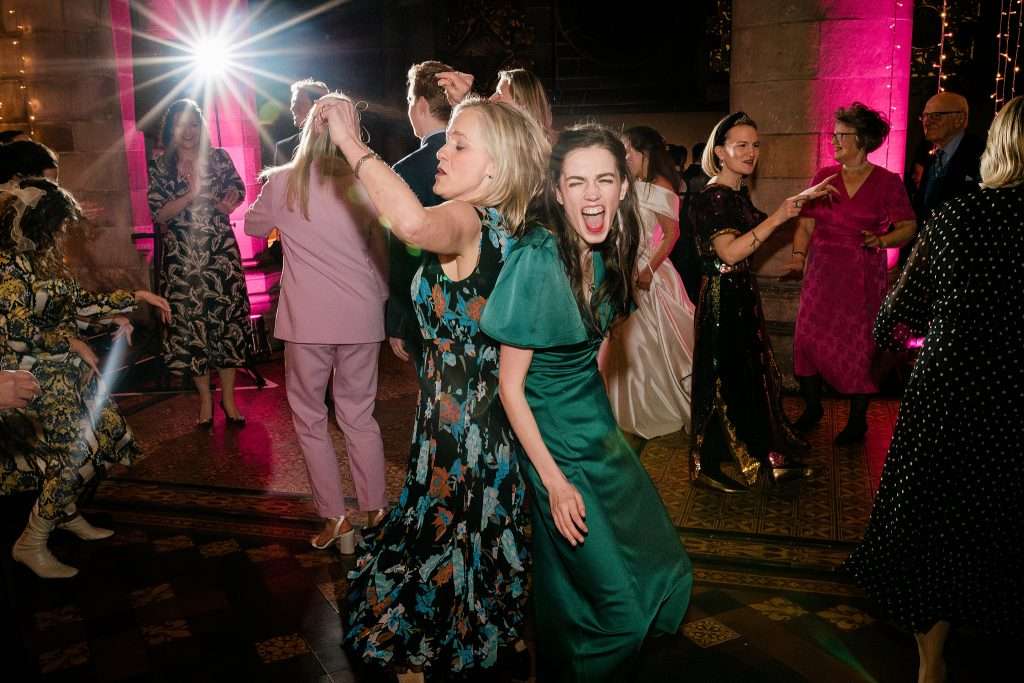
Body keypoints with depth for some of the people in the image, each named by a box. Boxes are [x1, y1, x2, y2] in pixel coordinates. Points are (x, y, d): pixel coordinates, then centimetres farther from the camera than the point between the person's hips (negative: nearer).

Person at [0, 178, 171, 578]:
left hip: (66, 370, 9)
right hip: (35, 377, -8)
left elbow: (80, 303, 14)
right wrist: (72, 343, -10)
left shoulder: (46, 257, 8)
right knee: (81, 454, -10)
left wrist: (138, 297, 12)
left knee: (100, 439, 10)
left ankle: (65, 513, 33)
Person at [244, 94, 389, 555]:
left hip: (308, 320, -2)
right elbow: (383, 248, 6)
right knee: (359, 414, 15)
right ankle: (374, 511, 22)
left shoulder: (284, 182, -3)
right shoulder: (365, 183, 0)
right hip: (361, 315, 3)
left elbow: (253, 226, 16)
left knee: (310, 418, 12)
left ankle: (336, 520, 13)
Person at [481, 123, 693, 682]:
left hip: (599, 426, 8)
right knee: (610, 598, 6)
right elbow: (510, 386, -21)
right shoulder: (538, 260, -24)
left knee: (663, 570, 20)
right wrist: (553, 480, -20)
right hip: (555, 441, -8)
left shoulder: (604, 256, -2)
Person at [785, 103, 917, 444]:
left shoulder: (887, 182, -3)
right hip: (822, 274, 3)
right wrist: (798, 255, -8)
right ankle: (812, 407, 23)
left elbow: (908, 227, -2)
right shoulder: (823, 176, 6)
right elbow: (806, 224, 6)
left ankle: (858, 419, 18)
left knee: (859, 346, 2)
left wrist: (882, 240, -20)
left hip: (863, 278, -3)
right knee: (809, 338, 4)